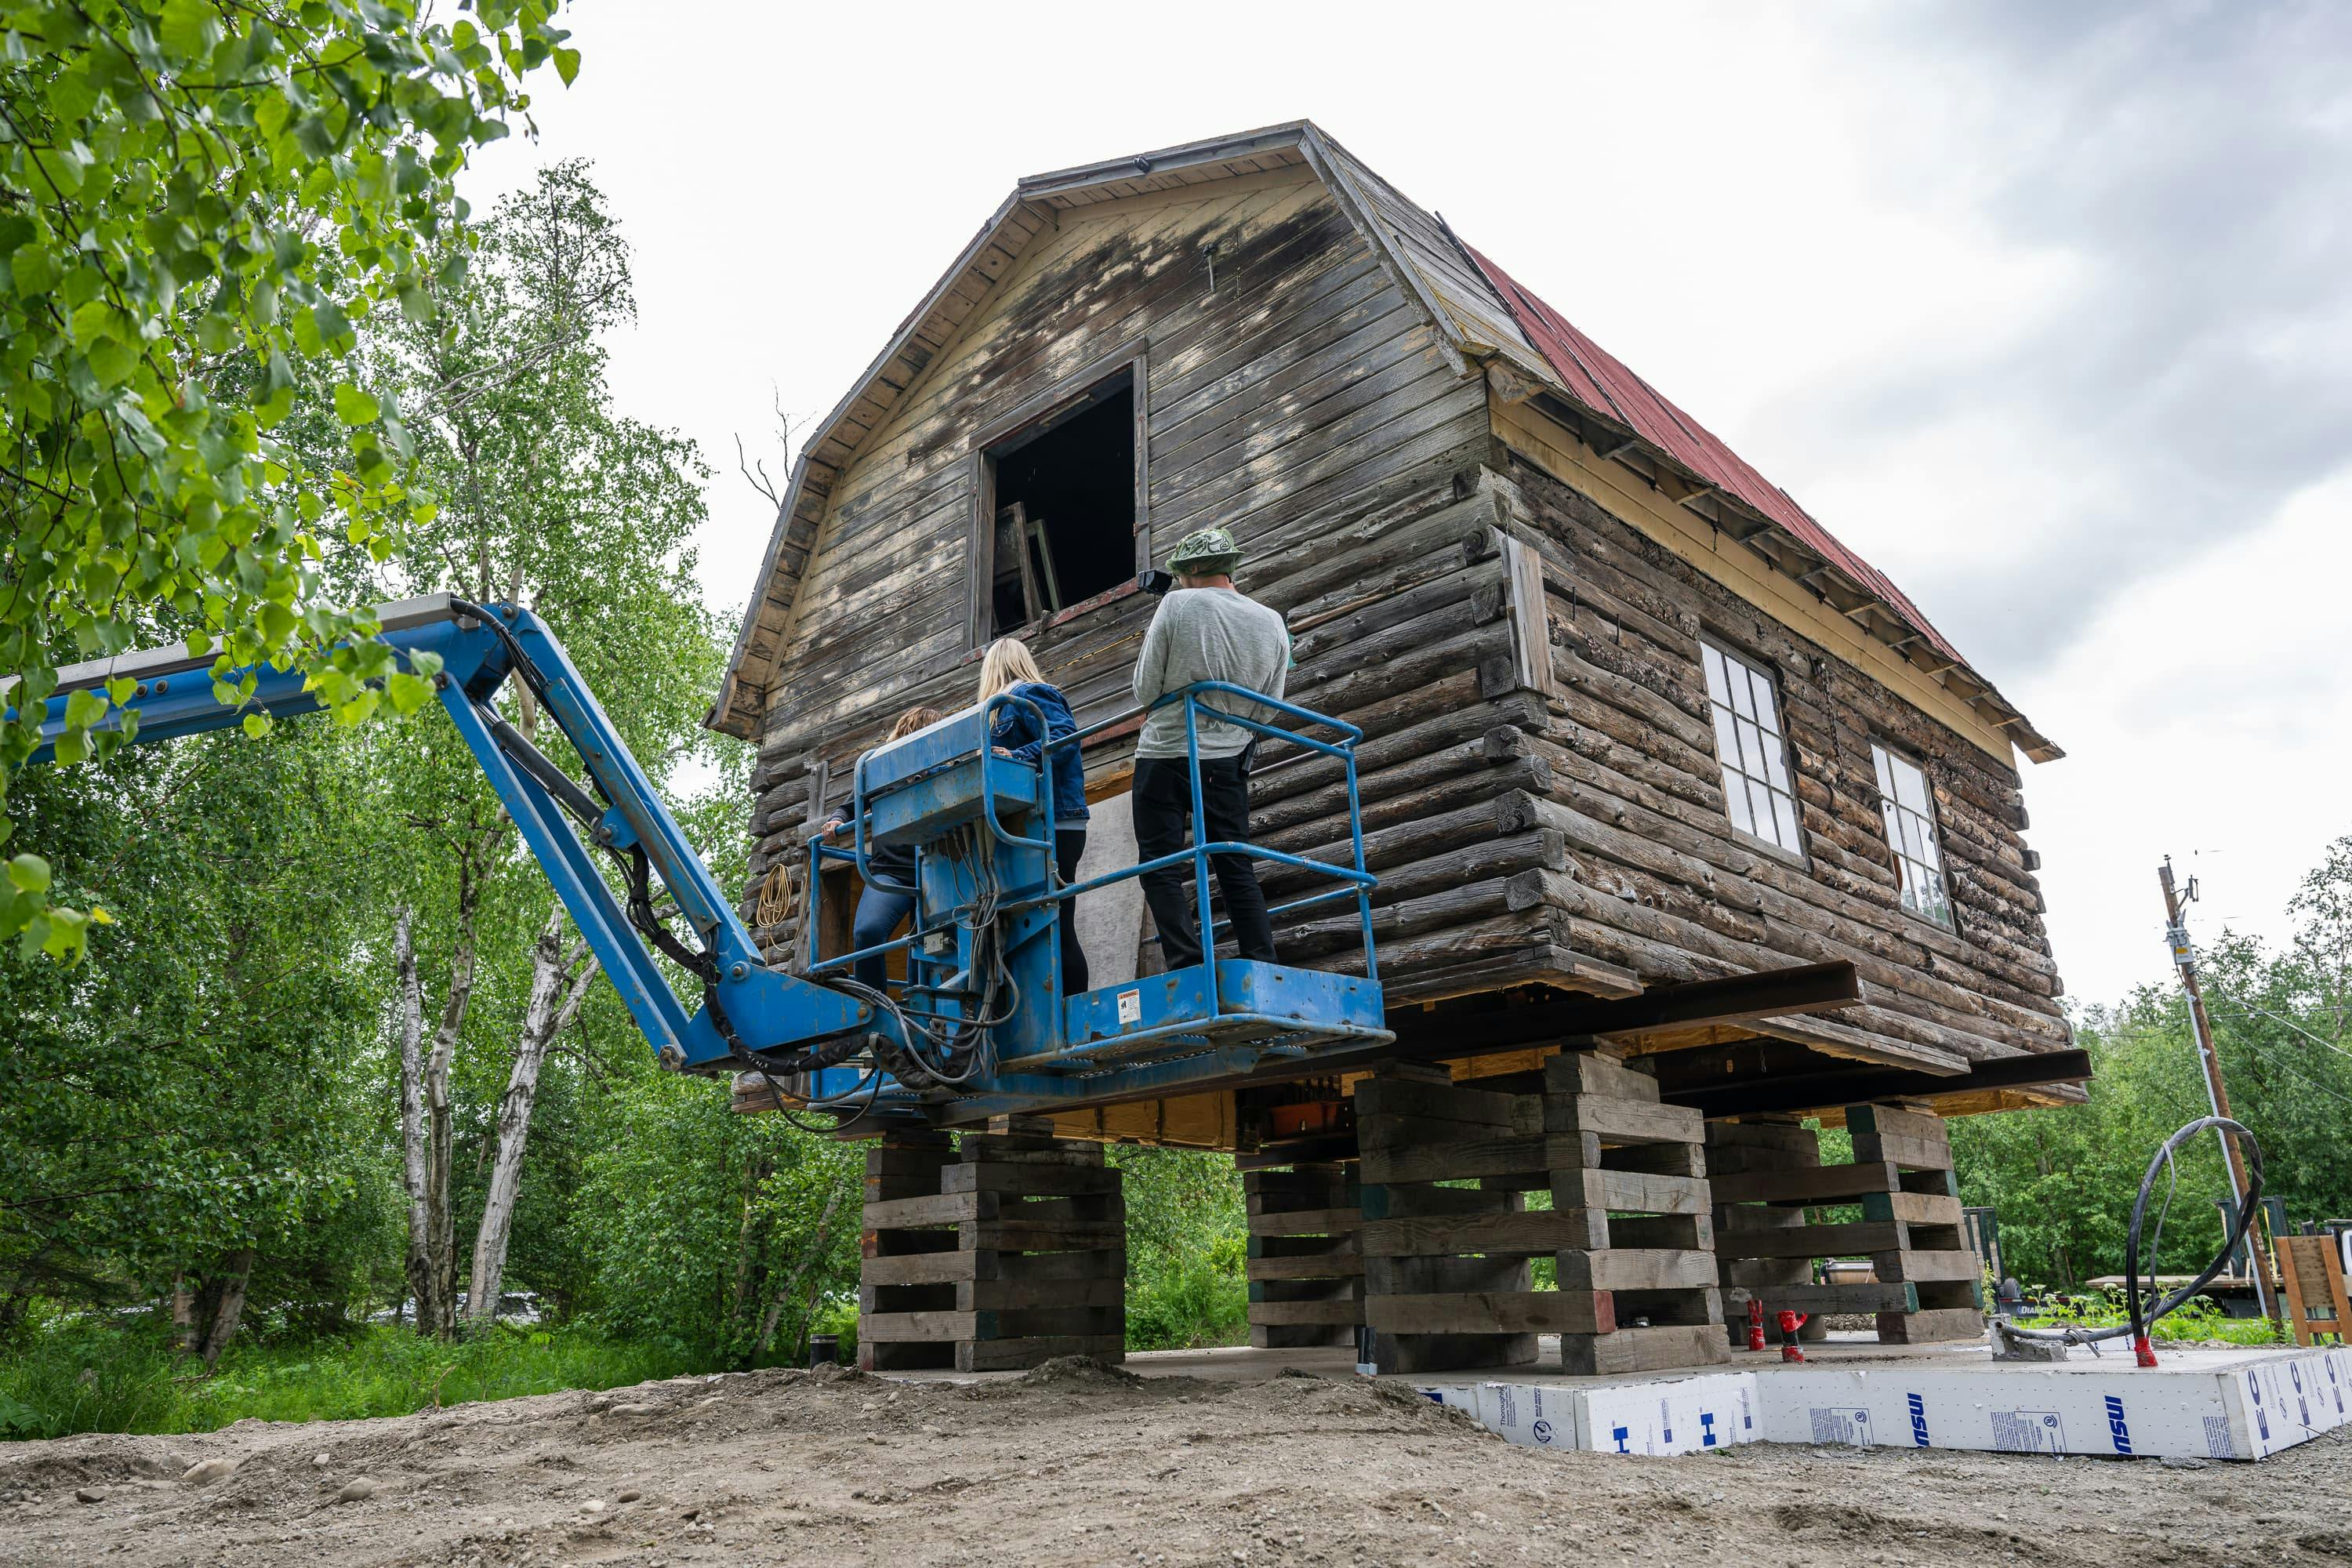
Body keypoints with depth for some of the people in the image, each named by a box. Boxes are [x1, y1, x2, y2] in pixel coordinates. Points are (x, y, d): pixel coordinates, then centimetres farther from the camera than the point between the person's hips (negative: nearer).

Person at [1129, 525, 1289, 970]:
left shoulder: (1177, 605, -9)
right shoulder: (1273, 623, 4)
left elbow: (1146, 692, -6)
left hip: (1165, 758, -4)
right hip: (1228, 762, 4)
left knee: (1161, 868, 1)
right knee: (1237, 871, 10)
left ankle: (1188, 968, -8)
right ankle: (1265, 973, 6)